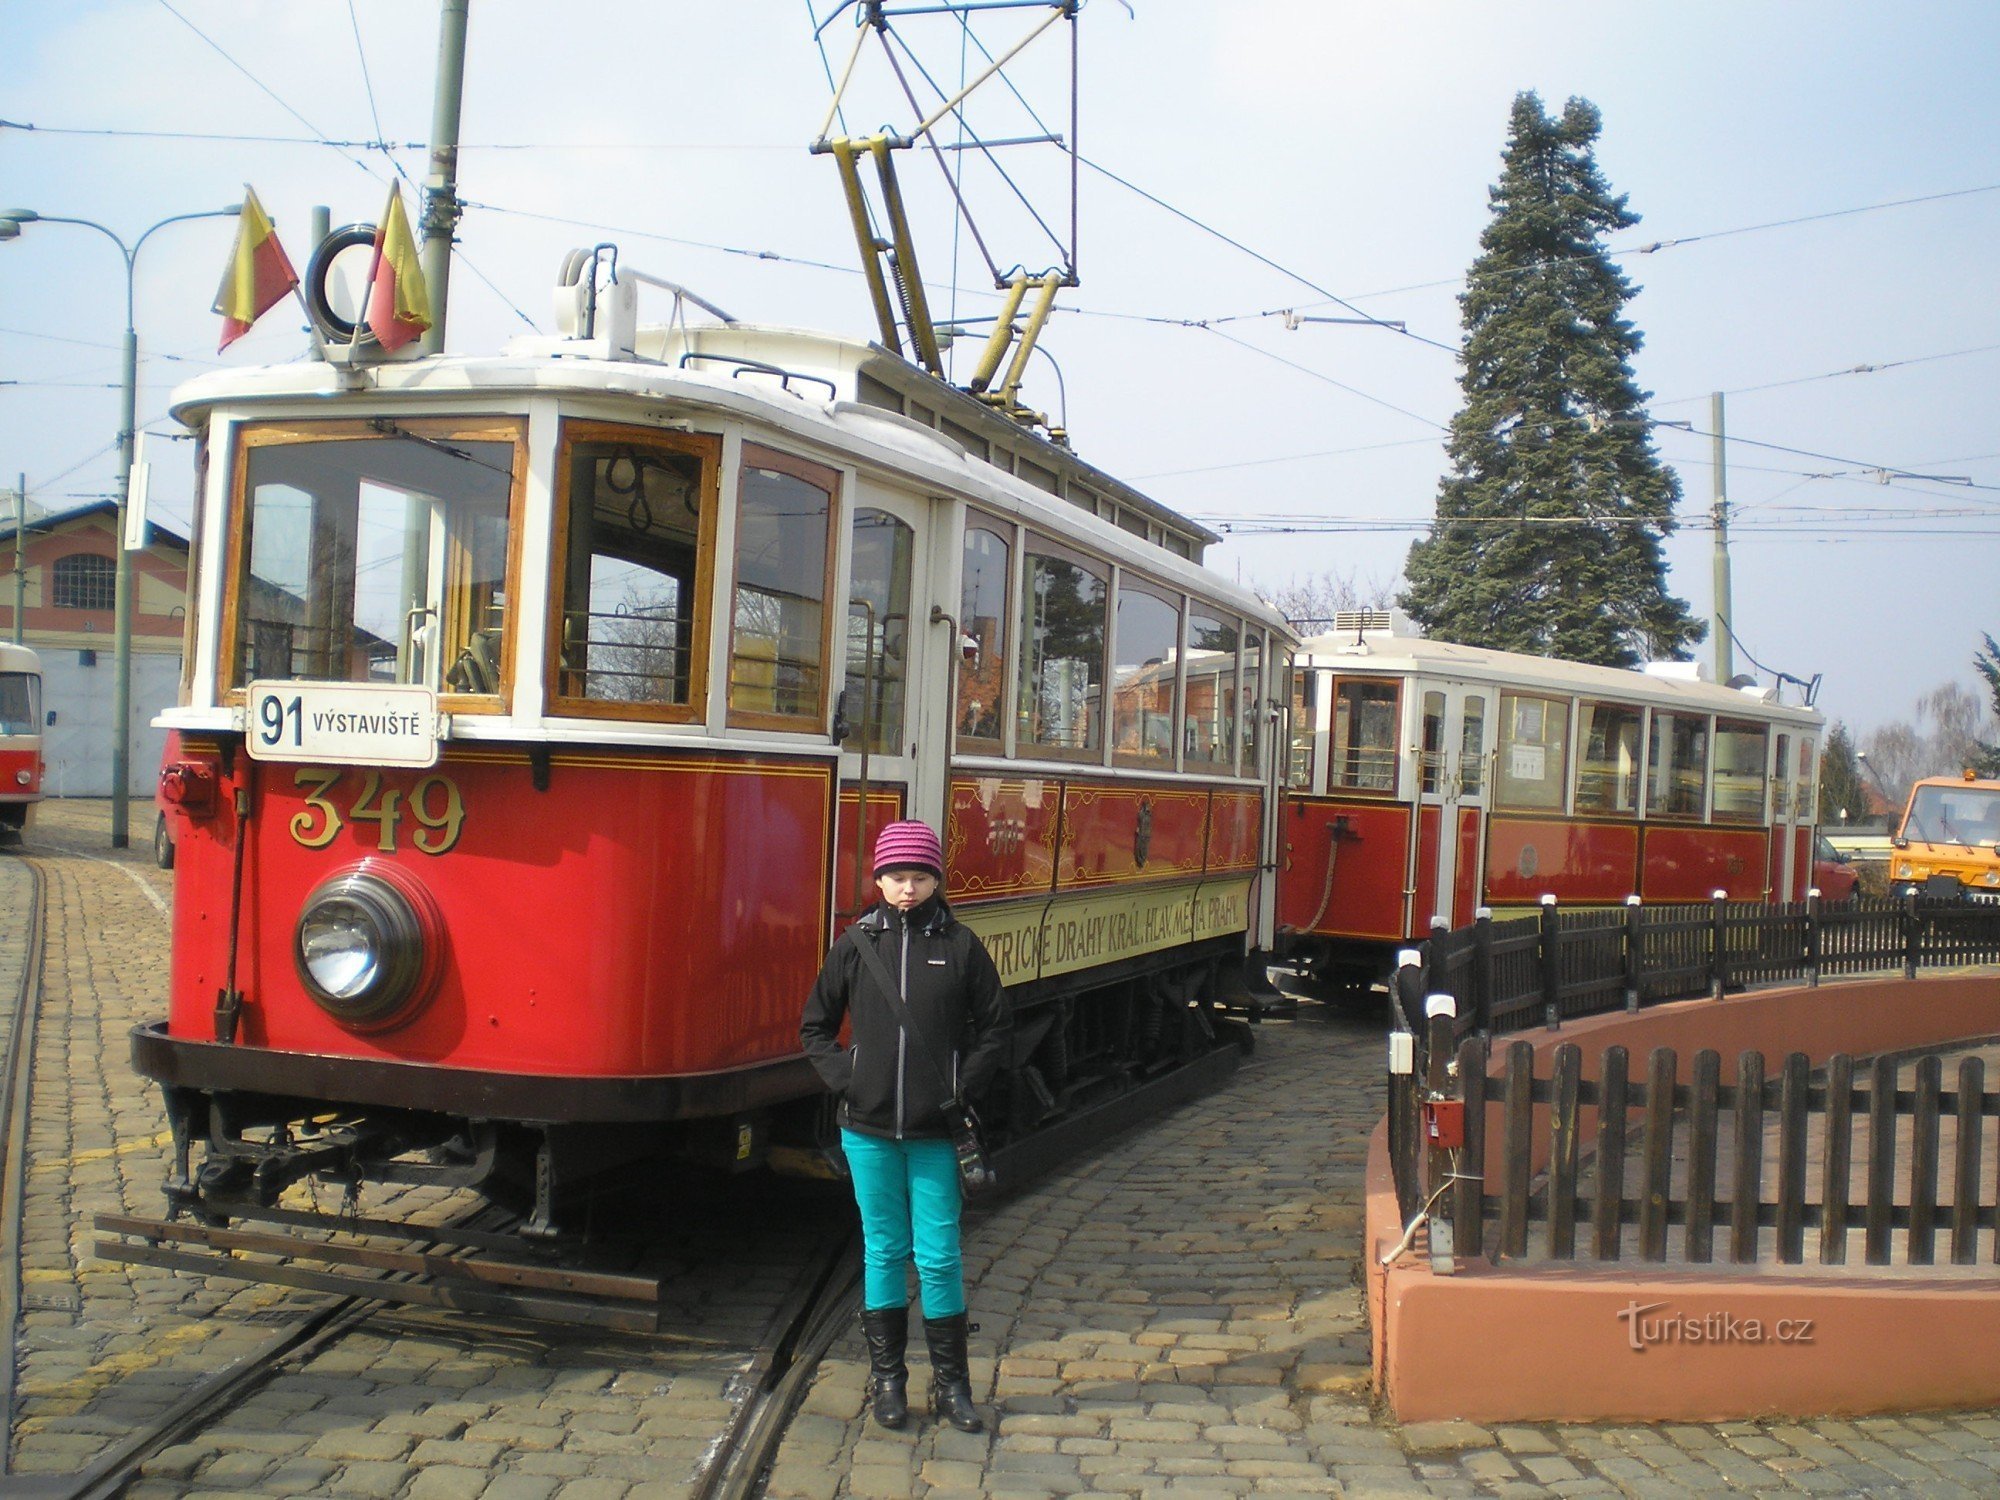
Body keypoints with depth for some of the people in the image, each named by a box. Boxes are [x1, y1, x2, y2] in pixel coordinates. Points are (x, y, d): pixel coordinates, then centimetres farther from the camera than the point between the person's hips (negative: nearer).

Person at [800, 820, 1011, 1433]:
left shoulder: (960, 945, -1)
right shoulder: (857, 943, 2)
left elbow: (993, 1029, 6)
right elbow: (815, 1026, 10)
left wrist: (962, 1089, -4)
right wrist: (844, 1079, -3)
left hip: (935, 1131, -1)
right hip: (869, 1129, 1)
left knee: (939, 1255, 3)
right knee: (884, 1250, 10)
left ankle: (951, 1382, 17)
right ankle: (886, 1376, 23)